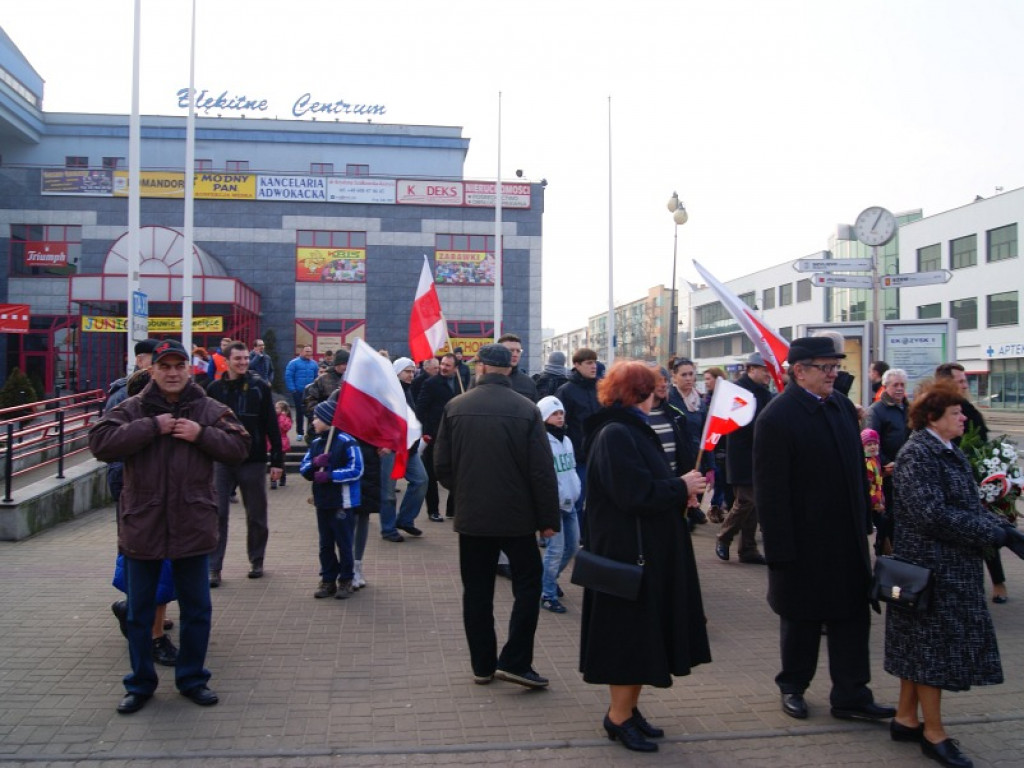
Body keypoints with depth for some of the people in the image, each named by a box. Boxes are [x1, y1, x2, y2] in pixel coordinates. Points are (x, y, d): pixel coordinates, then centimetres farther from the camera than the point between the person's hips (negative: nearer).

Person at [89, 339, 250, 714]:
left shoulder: (210, 410, 1)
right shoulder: (133, 409, -2)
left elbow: (239, 446, -2)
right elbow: (100, 441, -15)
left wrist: (201, 435, -16)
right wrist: (152, 427, -19)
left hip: (192, 526, 1)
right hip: (142, 525, 0)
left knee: (196, 609, 11)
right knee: (139, 611, 12)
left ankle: (192, 678, 28)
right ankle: (140, 683, 29)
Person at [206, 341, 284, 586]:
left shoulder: (260, 387, -2)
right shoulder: (215, 388, 2)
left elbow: (272, 426, -2)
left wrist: (277, 460, -6)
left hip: (253, 462, -1)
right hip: (221, 461, 1)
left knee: (256, 516, 10)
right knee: (217, 514, -1)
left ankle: (256, 561, 25)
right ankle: (214, 568, 6)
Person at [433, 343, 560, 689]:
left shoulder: (455, 407, -4)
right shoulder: (526, 409, -10)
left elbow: (441, 464, 0)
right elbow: (542, 470, -11)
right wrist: (549, 517, -2)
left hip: (472, 516, 2)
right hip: (517, 516, -2)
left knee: (477, 592, 12)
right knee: (527, 586, 11)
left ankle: (482, 665, 19)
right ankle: (514, 661, 6)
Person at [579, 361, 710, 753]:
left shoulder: (630, 430, 14)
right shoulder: (615, 435, -19)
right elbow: (636, 493, -26)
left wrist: (681, 484, 0)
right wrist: (682, 487, -14)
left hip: (646, 548, 10)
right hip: (628, 549, -10)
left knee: (643, 631, 17)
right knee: (630, 632, 0)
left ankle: (629, 708, 29)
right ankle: (618, 717, 14)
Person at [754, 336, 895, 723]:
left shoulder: (842, 405, 5)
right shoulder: (776, 418, -18)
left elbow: (856, 465, 13)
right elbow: (770, 492, -19)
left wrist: (863, 519, 11)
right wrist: (780, 550, -19)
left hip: (848, 537, 6)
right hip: (804, 542, -6)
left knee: (853, 617, 11)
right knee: (801, 620, 12)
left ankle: (851, 696, 24)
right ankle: (793, 688, 32)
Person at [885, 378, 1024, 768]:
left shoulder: (952, 454, 10)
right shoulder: (916, 455, -17)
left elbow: (971, 506, 11)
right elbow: (934, 515, -24)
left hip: (955, 567, 9)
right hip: (930, 568, -9)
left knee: (921, 645, 16)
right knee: (932, 648, 2)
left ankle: (906, 718, 27)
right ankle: (934, 733, 16)